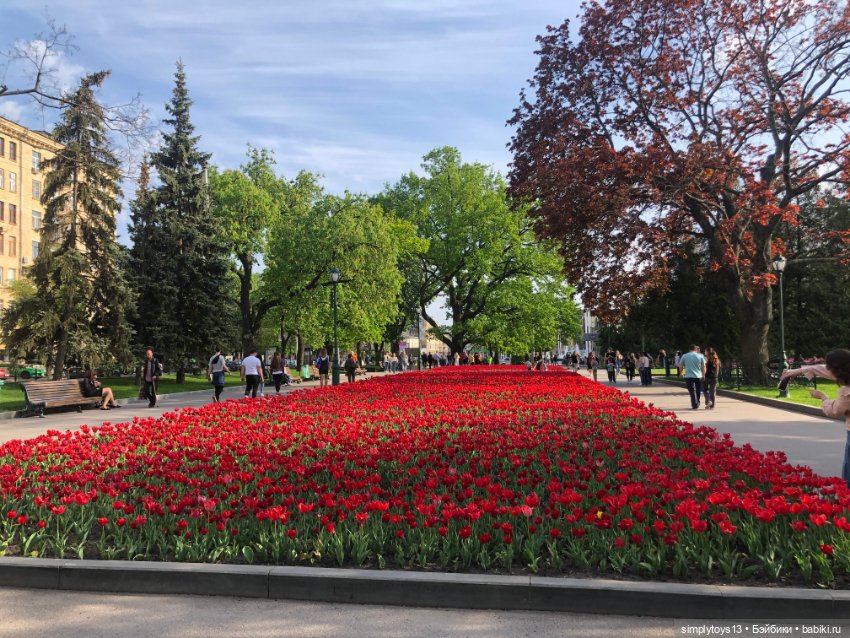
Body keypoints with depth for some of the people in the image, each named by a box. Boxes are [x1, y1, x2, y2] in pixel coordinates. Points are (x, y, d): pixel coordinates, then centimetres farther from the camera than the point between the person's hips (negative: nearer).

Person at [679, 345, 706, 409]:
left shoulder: (684, 356, 2)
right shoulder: (700, 356, 2)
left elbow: (680, 366, 8)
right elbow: (703, 366, 3)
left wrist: (681, 373, 24)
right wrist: (703, 375, 11)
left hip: (689, 376, -1)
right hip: (698, 376, 2)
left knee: (692, 392, -2)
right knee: (698, 391, 14)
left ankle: (695, 405, -10)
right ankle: (697, 405, 23)